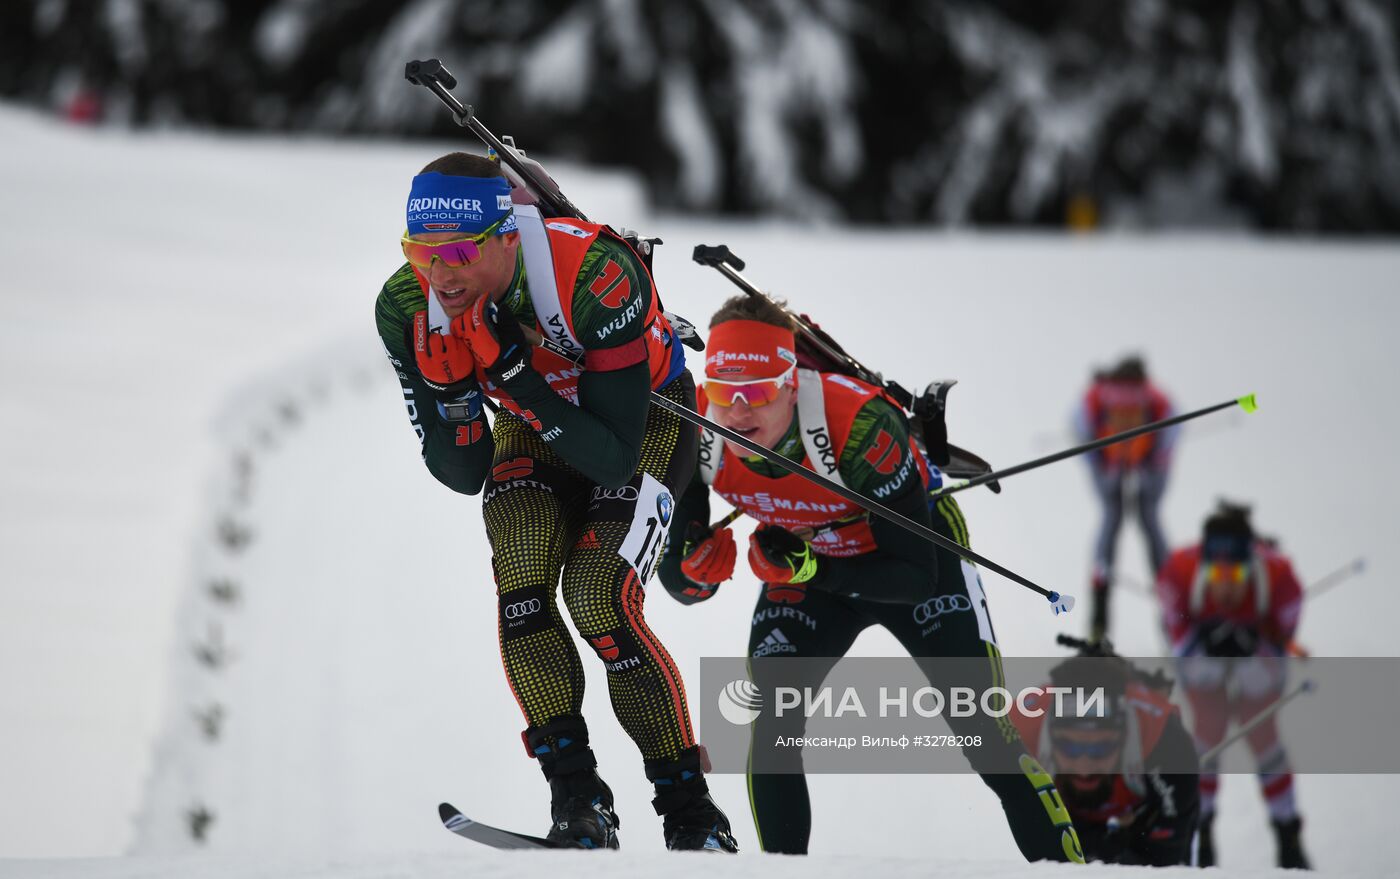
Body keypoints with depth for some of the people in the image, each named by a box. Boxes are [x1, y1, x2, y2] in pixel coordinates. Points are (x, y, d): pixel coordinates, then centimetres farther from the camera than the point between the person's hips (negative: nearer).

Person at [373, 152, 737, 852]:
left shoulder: (597, 276, -38)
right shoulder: (407, 308, -24)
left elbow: (613, 458, -35)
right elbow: (463, 474, -16)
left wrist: (515, 368, -44)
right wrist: (447, 388, -35)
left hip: (645, 414, -4)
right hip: (535, 429, 4)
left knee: (599, 598, -21)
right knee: (521, 586, -22)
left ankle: (691, 813, -8)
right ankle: (576, 799, -16)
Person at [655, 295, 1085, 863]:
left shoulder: (860, 424, -39)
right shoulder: (699, 436, -26)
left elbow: (915, 576, -33)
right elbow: (675, 580, -15)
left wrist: (808, 568, -45)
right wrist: (696, 571, -39)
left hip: (921, 552, -4)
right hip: (807, 562, 4)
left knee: (987, 738, -10)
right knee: (768, 721, -16)